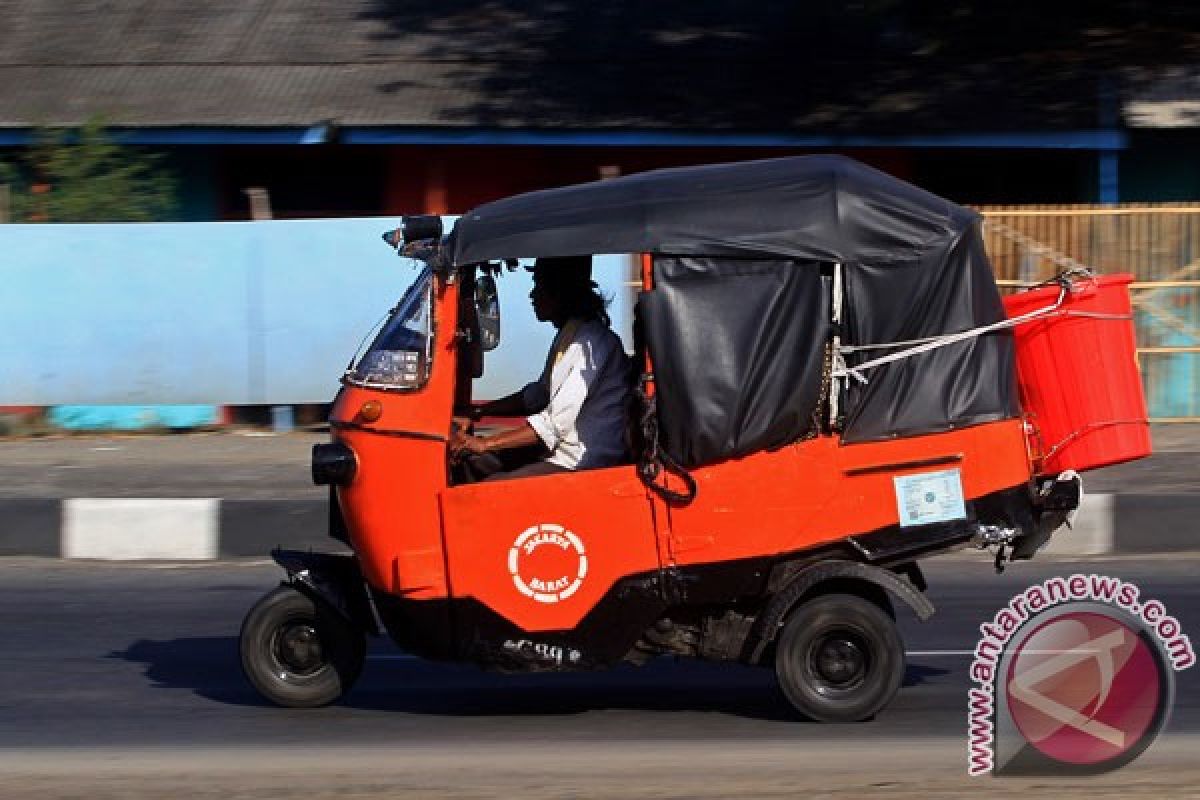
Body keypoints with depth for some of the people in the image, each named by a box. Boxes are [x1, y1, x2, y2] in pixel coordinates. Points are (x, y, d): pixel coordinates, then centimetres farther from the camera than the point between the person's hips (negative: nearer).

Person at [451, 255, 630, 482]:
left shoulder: (589, 342, -20)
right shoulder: (569, 335, 12)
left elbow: (555, 423, -25)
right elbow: (539, 394, 27)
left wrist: (485, 444, -25)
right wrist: (480, 410, 17)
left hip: (584, 463, -11)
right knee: (471, 463, 9)